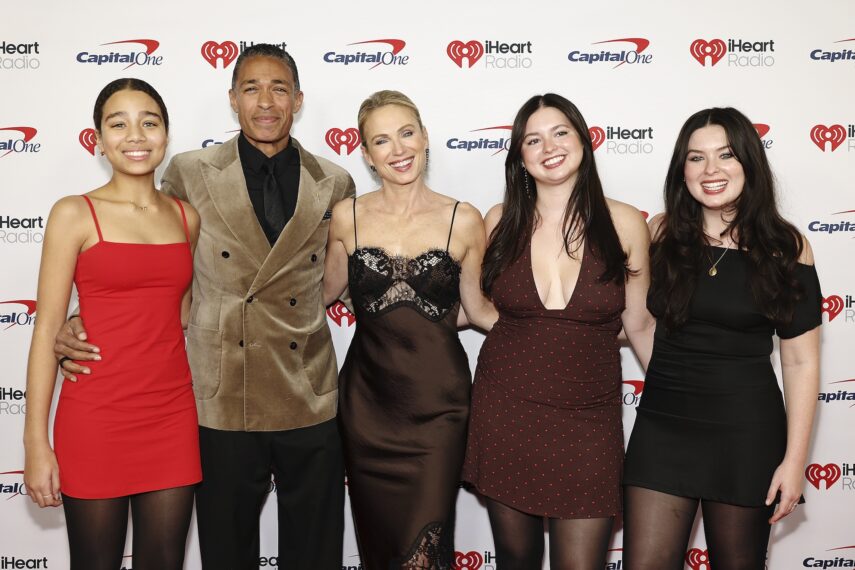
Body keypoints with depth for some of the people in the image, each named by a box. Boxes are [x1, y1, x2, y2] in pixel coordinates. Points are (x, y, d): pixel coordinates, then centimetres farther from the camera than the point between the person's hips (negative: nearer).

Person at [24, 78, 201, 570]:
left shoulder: (187, 217, 8)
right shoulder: (75, 214, -4)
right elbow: (48, 329, -6)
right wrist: (37, 442, -8)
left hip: (171, 415, 4)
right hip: (96, 417, -3)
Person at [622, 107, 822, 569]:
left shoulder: (785, 247, -4)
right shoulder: (663, 233, 0)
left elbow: (801, 360, -3)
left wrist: (794, 459, -5)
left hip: (745, 428, -1)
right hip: (662, 423, 2)